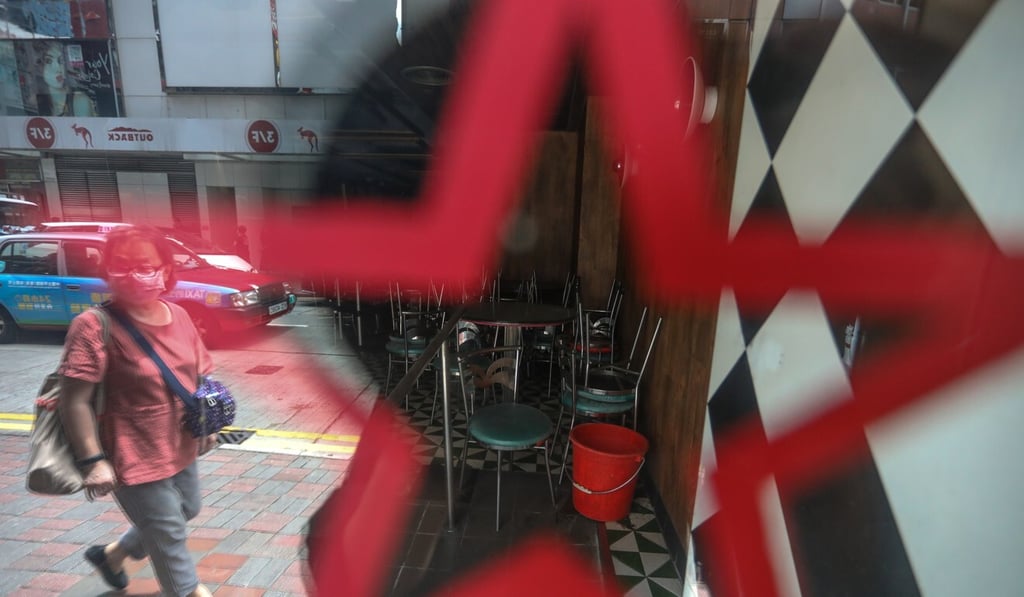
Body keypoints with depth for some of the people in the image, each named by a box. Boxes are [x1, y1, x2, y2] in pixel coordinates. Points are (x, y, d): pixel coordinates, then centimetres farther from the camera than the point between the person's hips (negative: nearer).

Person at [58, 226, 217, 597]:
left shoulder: (179, 316, -1)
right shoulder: (94, 326, -20)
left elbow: (199, 374, 10)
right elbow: (75, 400, -20)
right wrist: (93, 460, -22)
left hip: (181, 448, 8)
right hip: (136, 457, -7)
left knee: (186, 512, 27)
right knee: (169, 537, 8)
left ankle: (112, 554, 50)